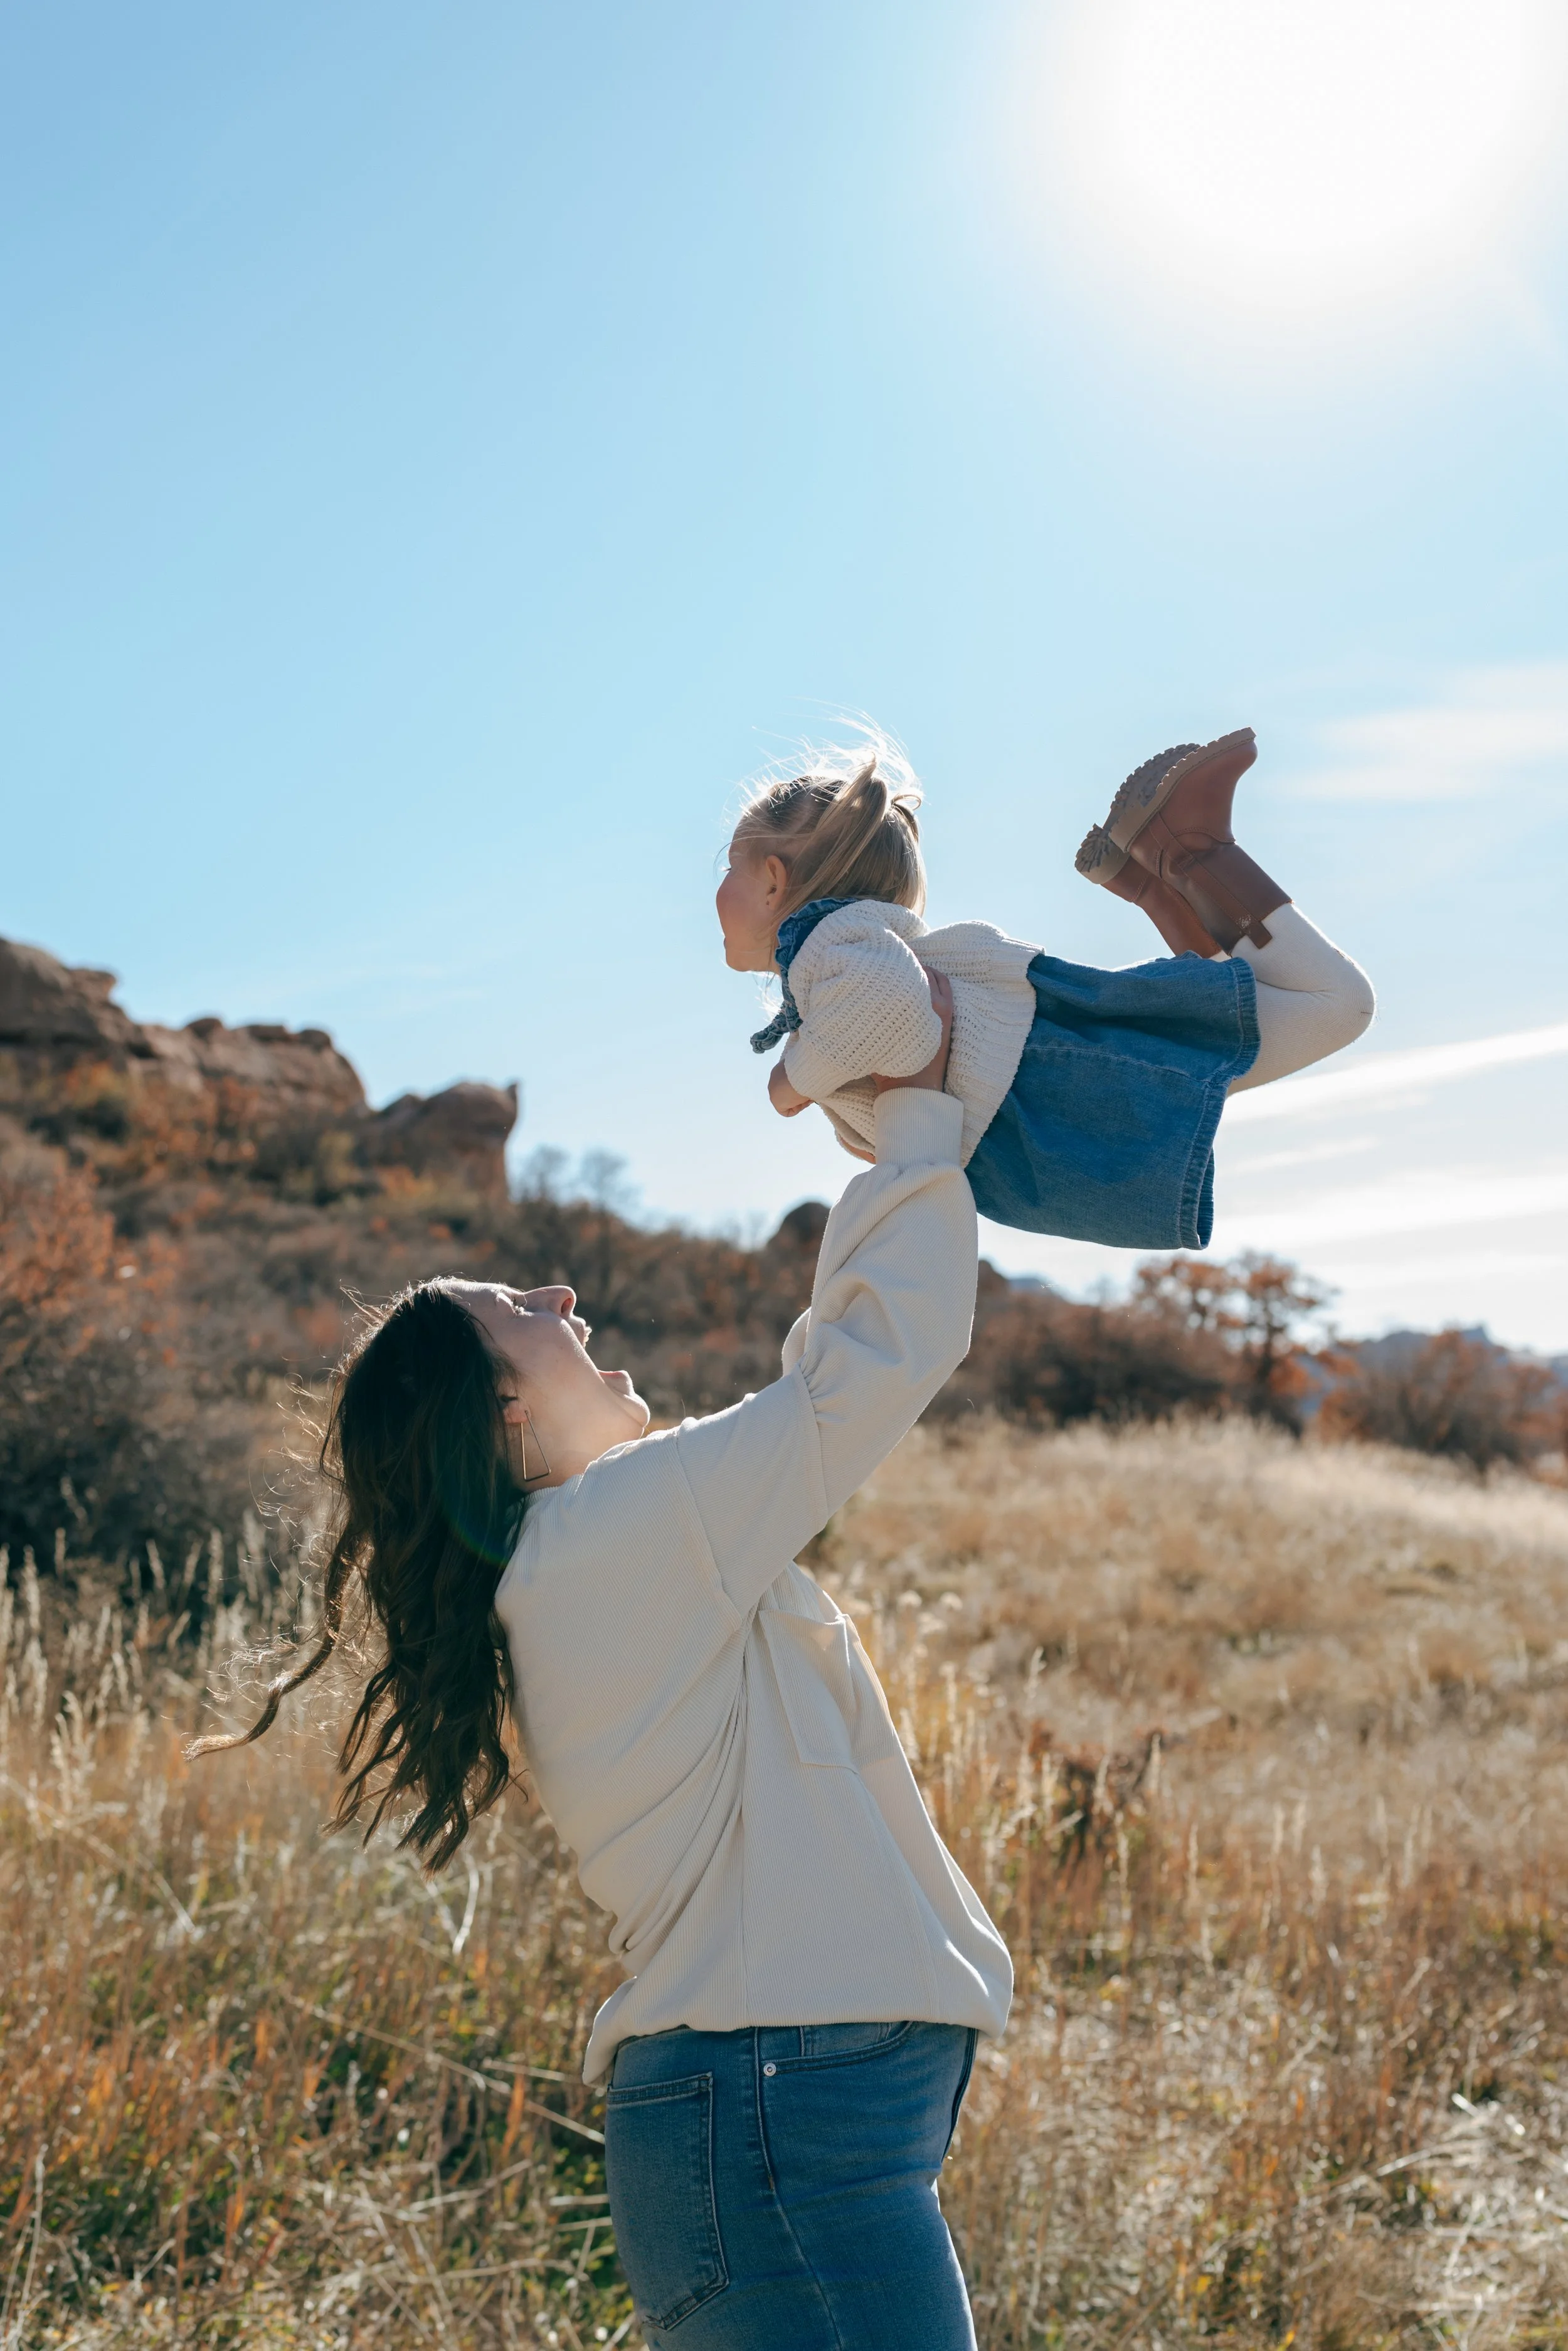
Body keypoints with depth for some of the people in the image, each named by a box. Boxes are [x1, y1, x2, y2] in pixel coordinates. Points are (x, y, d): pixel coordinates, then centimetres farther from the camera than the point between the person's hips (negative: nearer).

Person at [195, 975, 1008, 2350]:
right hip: (787, 2114, -10)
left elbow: (823, 1385, 25)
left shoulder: (581, 1564, 15)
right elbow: (889, 1353, -15)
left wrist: (901, 1131, 26)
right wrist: (917, 1111, -2)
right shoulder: (626, 1524, -14)